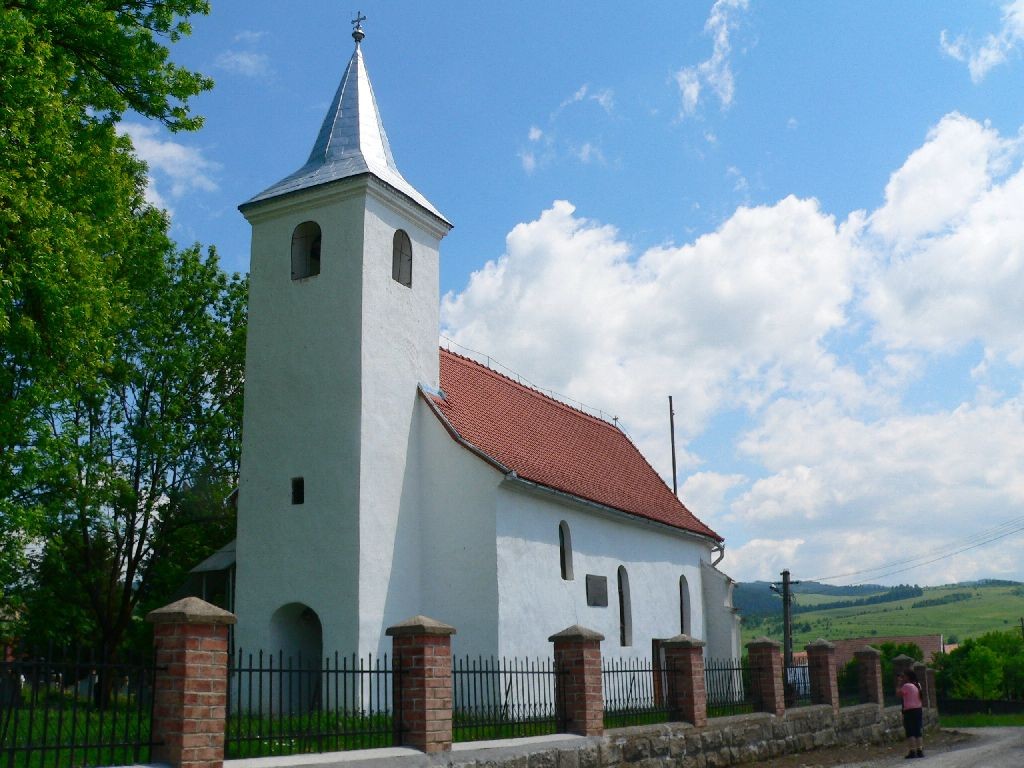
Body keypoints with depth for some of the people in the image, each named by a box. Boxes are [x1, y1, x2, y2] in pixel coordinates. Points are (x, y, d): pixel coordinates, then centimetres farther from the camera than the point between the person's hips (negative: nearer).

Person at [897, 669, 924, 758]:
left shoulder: (906, 686, -14)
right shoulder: (918, 685, 9)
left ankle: (912, 751, -7)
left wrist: (899, 683, -1)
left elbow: (898, 694, -9)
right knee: (918, 732, 11)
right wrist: (902, 683, 16)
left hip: (909, 711, -7)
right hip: (918, 710, 7)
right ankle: (920, 750, 9)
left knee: (910, 732, -3)